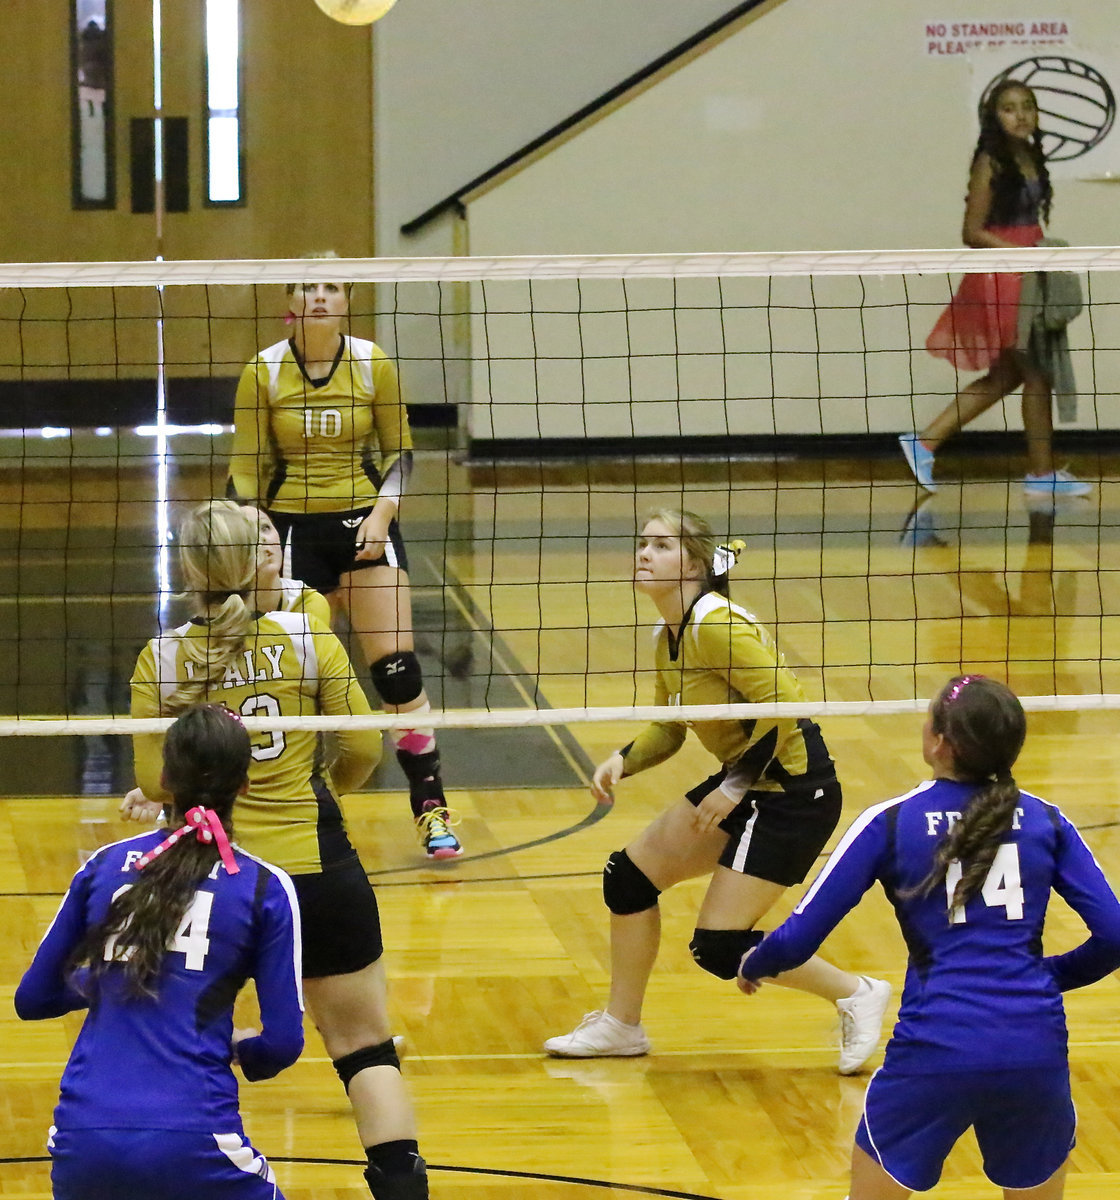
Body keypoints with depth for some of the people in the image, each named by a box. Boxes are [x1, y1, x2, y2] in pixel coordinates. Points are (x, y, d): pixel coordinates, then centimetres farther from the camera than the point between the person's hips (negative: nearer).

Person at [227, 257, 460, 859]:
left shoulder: (373, 364, -2)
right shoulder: (263, 372, -3)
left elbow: (399, 452, 6)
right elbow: (245, 469, 2)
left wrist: (381, 517, -8)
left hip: (364, 522, 0)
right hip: (294, 527, 0)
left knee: (395, 665, -8)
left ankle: (431, 807, -2)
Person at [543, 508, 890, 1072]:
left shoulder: (716, 624, -22)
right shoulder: (667, 636, 7)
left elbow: (783, 705, -26)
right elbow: (667, 729, 18)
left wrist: (737, 786, -21)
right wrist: (622, 761, -1)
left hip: (794, 792, -10)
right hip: (742, 783, 10)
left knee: (718, 945, -9)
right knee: (628, 875, 10)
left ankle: (856, 994, 8)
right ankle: (620, 1025, 24)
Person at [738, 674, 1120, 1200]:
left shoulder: (891, 823, 1)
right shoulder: (1045, 821, 7)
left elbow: (797, 939, 1)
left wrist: (754, 966, 23)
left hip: (936, 1051, -2)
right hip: (1036, 1052, 2)